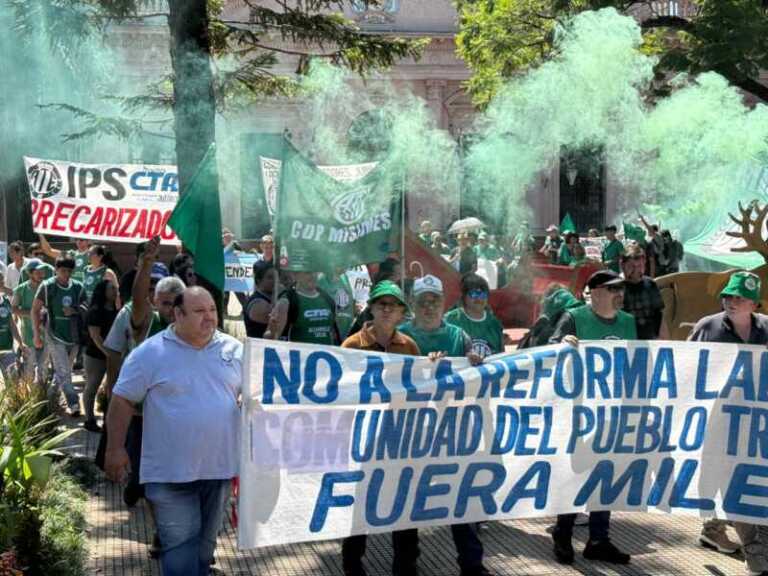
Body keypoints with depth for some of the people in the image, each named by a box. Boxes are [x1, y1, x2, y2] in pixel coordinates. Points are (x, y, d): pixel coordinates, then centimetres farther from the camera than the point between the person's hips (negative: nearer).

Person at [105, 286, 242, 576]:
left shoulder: (234, 350, 2)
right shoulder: (150, 353, -8)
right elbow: (122, 400, -3)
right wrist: (115, 449, -4)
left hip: (219, 466, 4)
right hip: (171, 471, -4)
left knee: (206, 542, 19)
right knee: (180, 545, -5)